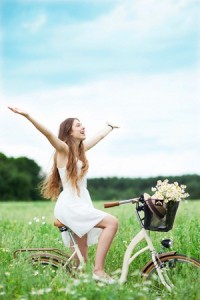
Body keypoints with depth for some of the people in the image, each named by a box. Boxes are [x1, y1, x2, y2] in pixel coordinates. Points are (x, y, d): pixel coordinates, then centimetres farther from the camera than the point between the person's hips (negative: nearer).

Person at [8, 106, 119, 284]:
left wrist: (110, 127, 51)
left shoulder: (81, 149, 16)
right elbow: (48, 133, -23)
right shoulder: (64, 149, -6)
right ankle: (99, 271, -21)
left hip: (81, 204, 8)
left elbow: (100, 136, 34)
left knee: (81, 259, 5)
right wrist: (27, 116, -38)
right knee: (112, 222, -21)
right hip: (70, 206, -8)